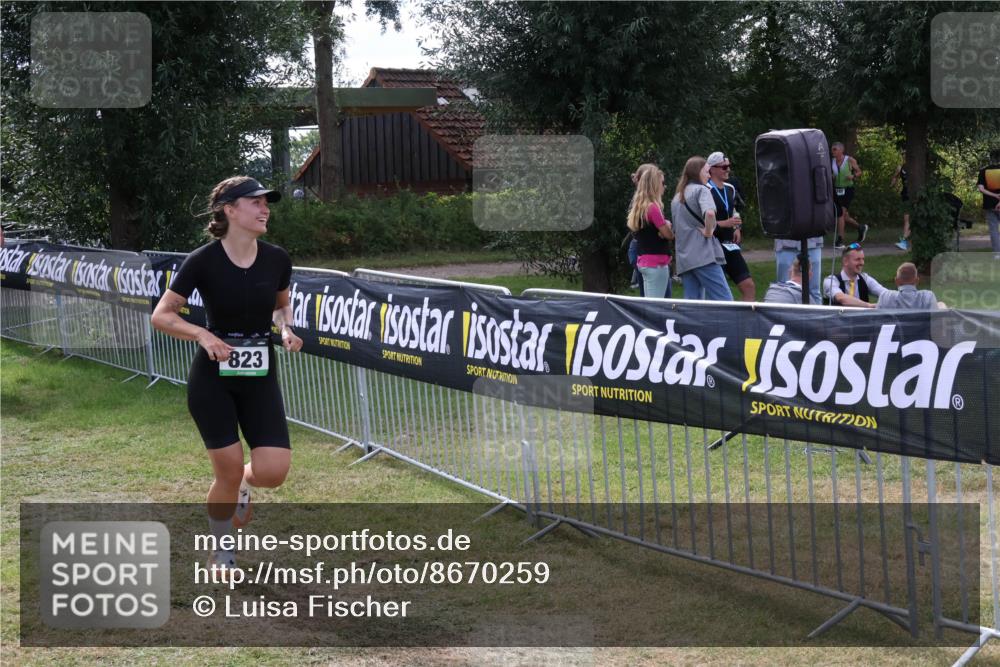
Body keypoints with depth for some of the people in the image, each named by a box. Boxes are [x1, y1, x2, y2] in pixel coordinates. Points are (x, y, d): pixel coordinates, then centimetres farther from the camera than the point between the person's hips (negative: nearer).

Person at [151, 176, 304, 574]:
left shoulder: (277, 260, -3)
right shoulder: (203, 261, -14)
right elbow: (161, 316, -8)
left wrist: (285, 328, -5)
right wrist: (203, 334, -24)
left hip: (260, 379, 3)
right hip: (212, 379, -3)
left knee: (273, 472, -10)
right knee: (229, 470, -2)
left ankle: (242, 486, 29)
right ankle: (220, 551, 24)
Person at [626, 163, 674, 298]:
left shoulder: (638, 206, 11)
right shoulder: (653, 208, -16)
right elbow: (668, 234, -13)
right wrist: (667, 225, 9)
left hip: (644, 261, 9)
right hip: (656, 263, -9)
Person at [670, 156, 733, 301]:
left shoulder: (676, 198, 21)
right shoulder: (701, 190, -2)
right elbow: (710, 213, -22)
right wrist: (709, 232, -9)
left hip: (683, 258, 7)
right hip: (704, 255, -7)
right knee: (724, 301, -9)